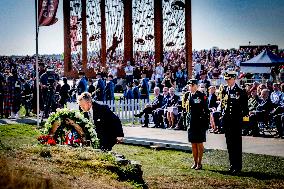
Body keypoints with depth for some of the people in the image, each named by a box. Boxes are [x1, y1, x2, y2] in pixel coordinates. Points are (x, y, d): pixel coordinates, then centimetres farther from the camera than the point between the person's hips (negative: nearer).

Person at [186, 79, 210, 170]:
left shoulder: (201, 96, -8)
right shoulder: (188, 96, 10)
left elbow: (206, 110, -8)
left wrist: (206, 123, -11)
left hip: (200, 123, -6)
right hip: (191, 123, 6)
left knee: (199, 144, 1)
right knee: (193, 144, 9)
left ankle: (199, 163, 7)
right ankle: (195, 162, 18)